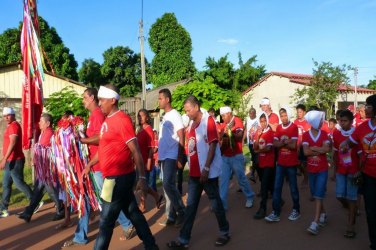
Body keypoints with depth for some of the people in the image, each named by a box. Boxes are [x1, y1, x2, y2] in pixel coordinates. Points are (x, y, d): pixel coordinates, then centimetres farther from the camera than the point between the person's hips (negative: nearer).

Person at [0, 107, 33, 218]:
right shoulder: (10, 126, 18)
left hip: (15, 160, -10)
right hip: (10, 160, 10)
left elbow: (13, 143, -23)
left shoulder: (14, 125, -13)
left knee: (19, 183, -4)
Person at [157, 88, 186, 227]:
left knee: (168, 184, -12)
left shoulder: (175, 115, -9)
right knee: (167, 186, 10)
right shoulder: (164, 116, 15)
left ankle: (181, 212, 4)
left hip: (172, 156, -9)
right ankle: (171, 216, 19)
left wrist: (179, 158, -17)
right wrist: (159, 155, 17)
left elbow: (181, 138, -13)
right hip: (164, 156, 9)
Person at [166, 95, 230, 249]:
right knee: (190, 206, 9)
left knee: (215, 204, 7)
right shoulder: (192, 125, 14)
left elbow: (212, 145, -16)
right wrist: (191, 169, 16)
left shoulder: (208, 121, -9)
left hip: (208, 172, -7)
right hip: (194, 172, 7)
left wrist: (206, 168, -20)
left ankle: (224, 233, 26)